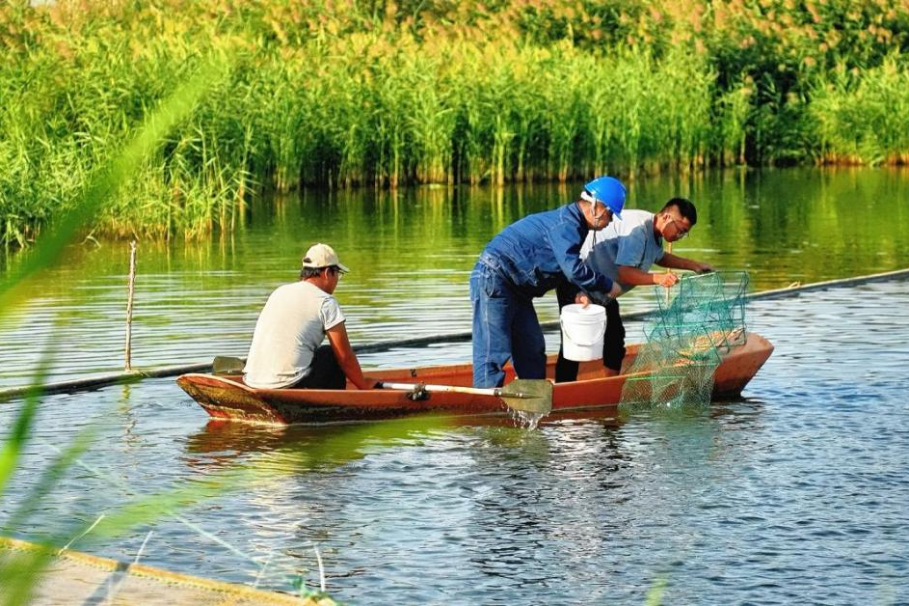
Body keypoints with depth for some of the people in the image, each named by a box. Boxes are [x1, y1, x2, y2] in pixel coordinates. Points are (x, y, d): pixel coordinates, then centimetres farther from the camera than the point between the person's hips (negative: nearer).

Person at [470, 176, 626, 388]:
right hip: (494, 279, -11)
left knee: (531, 348, 13)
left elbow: (563, 268, 20)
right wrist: (608, 286, -15)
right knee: (493, 350, -13)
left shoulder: (572, 222, 14)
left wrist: (577, 293, 3)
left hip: (515, 289, 11)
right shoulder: (566, 224, -19)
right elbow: (573, 269, -27)